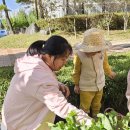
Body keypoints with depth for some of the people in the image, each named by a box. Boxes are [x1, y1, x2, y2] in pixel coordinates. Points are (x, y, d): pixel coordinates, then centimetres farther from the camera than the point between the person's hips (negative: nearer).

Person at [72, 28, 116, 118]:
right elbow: (76, 71, -10)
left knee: (97, 106, 25)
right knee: (85, 107, 14)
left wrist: (110, 73, 23)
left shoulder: (102, 51, -19)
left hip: (100, 84, 4)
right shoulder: (79, 54, -26)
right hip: (86, 87, -4)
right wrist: (76, 85, 2)